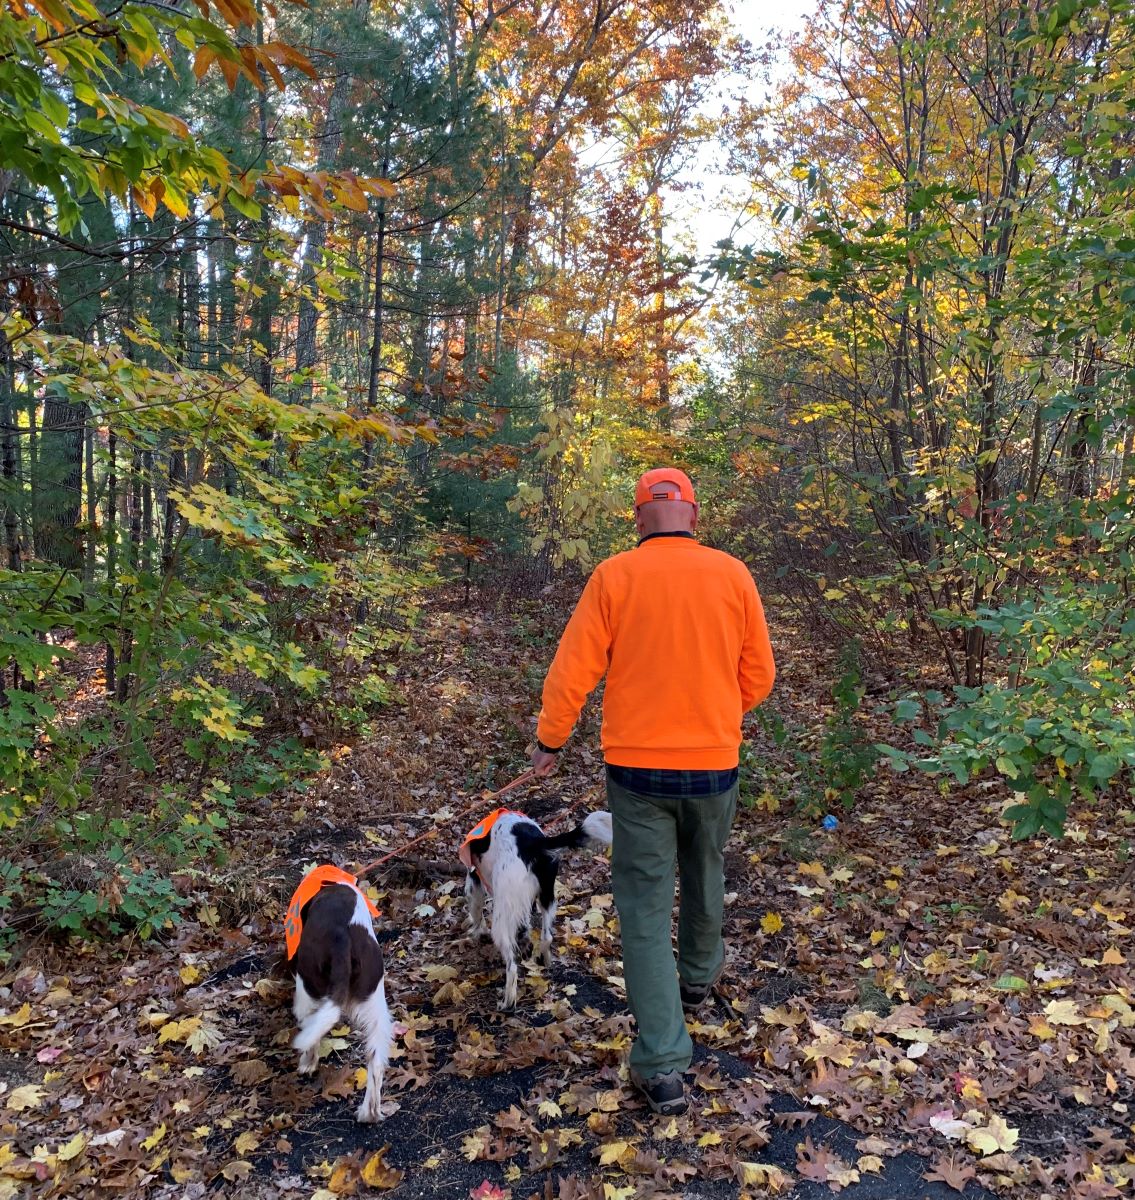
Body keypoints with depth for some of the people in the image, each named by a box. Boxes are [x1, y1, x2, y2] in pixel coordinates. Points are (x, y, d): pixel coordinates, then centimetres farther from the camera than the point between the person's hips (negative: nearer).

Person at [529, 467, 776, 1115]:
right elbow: (758, 675, 3)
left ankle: (662, 1065, 6)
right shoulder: (733, 575, -3)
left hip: (637, 767, -2)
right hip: (713, 765, 2)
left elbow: (572, 672, -7)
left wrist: (551, 740, 8)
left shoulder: (613, 577, -8)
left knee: (645, 905, 6)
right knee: (705, 877, 26)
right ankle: (699, 978, 50)